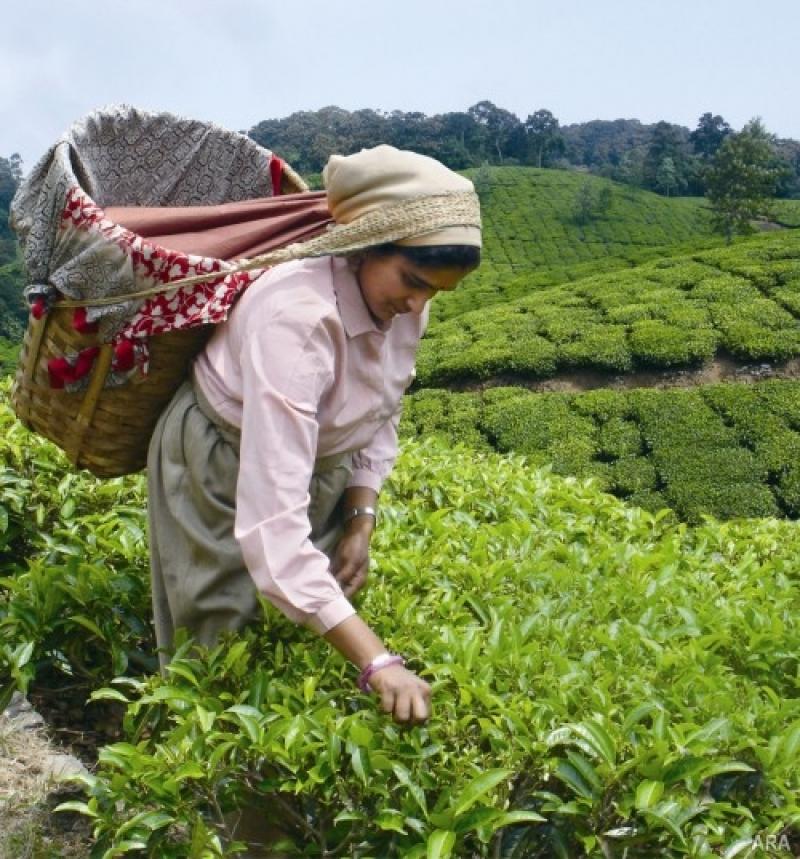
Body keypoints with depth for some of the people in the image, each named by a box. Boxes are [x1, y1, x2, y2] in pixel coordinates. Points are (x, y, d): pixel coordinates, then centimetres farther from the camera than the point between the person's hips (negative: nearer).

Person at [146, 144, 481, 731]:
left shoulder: (400, 298, -16)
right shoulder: (296, 318, -39)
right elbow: (272, 525, -45)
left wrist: (362, 521, -9)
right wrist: (377, 661, -48)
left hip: (319, 463, 6)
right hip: (225, 476, -6)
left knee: (314, 639, 15)